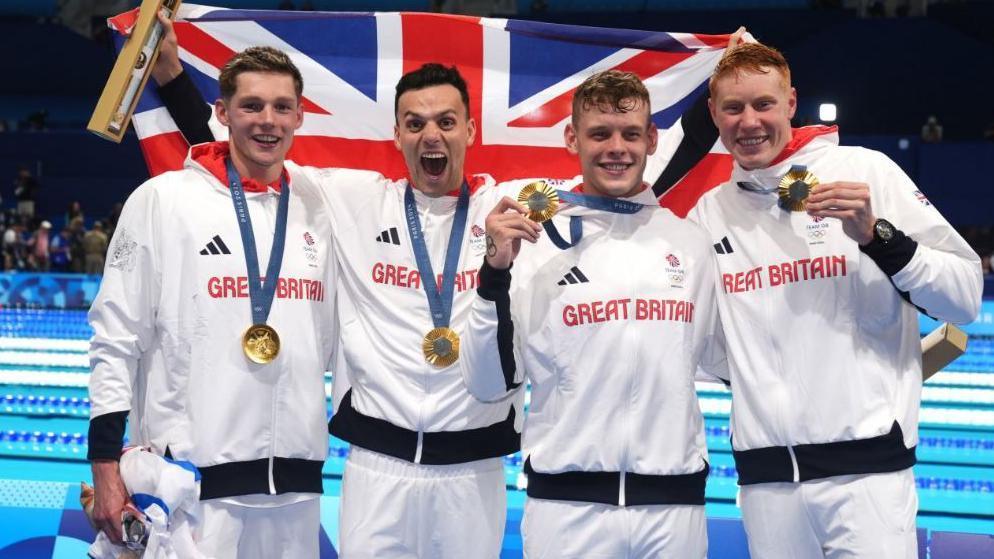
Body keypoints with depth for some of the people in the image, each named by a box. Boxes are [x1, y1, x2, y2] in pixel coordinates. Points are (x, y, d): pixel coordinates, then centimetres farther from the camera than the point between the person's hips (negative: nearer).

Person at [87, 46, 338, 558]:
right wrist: (105, 464, -7)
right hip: (190, 475, -4)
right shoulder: (162, 199, -3)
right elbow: (115, 339, -3)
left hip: (297, 478, 4)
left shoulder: (318, 209, 10)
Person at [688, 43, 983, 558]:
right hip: (765, 474, 4)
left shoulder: (865, 172, -2)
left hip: (865, 463, -4)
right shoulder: (708, 214, 9)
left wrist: (877, 236, -15)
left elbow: (965, 297, -4)